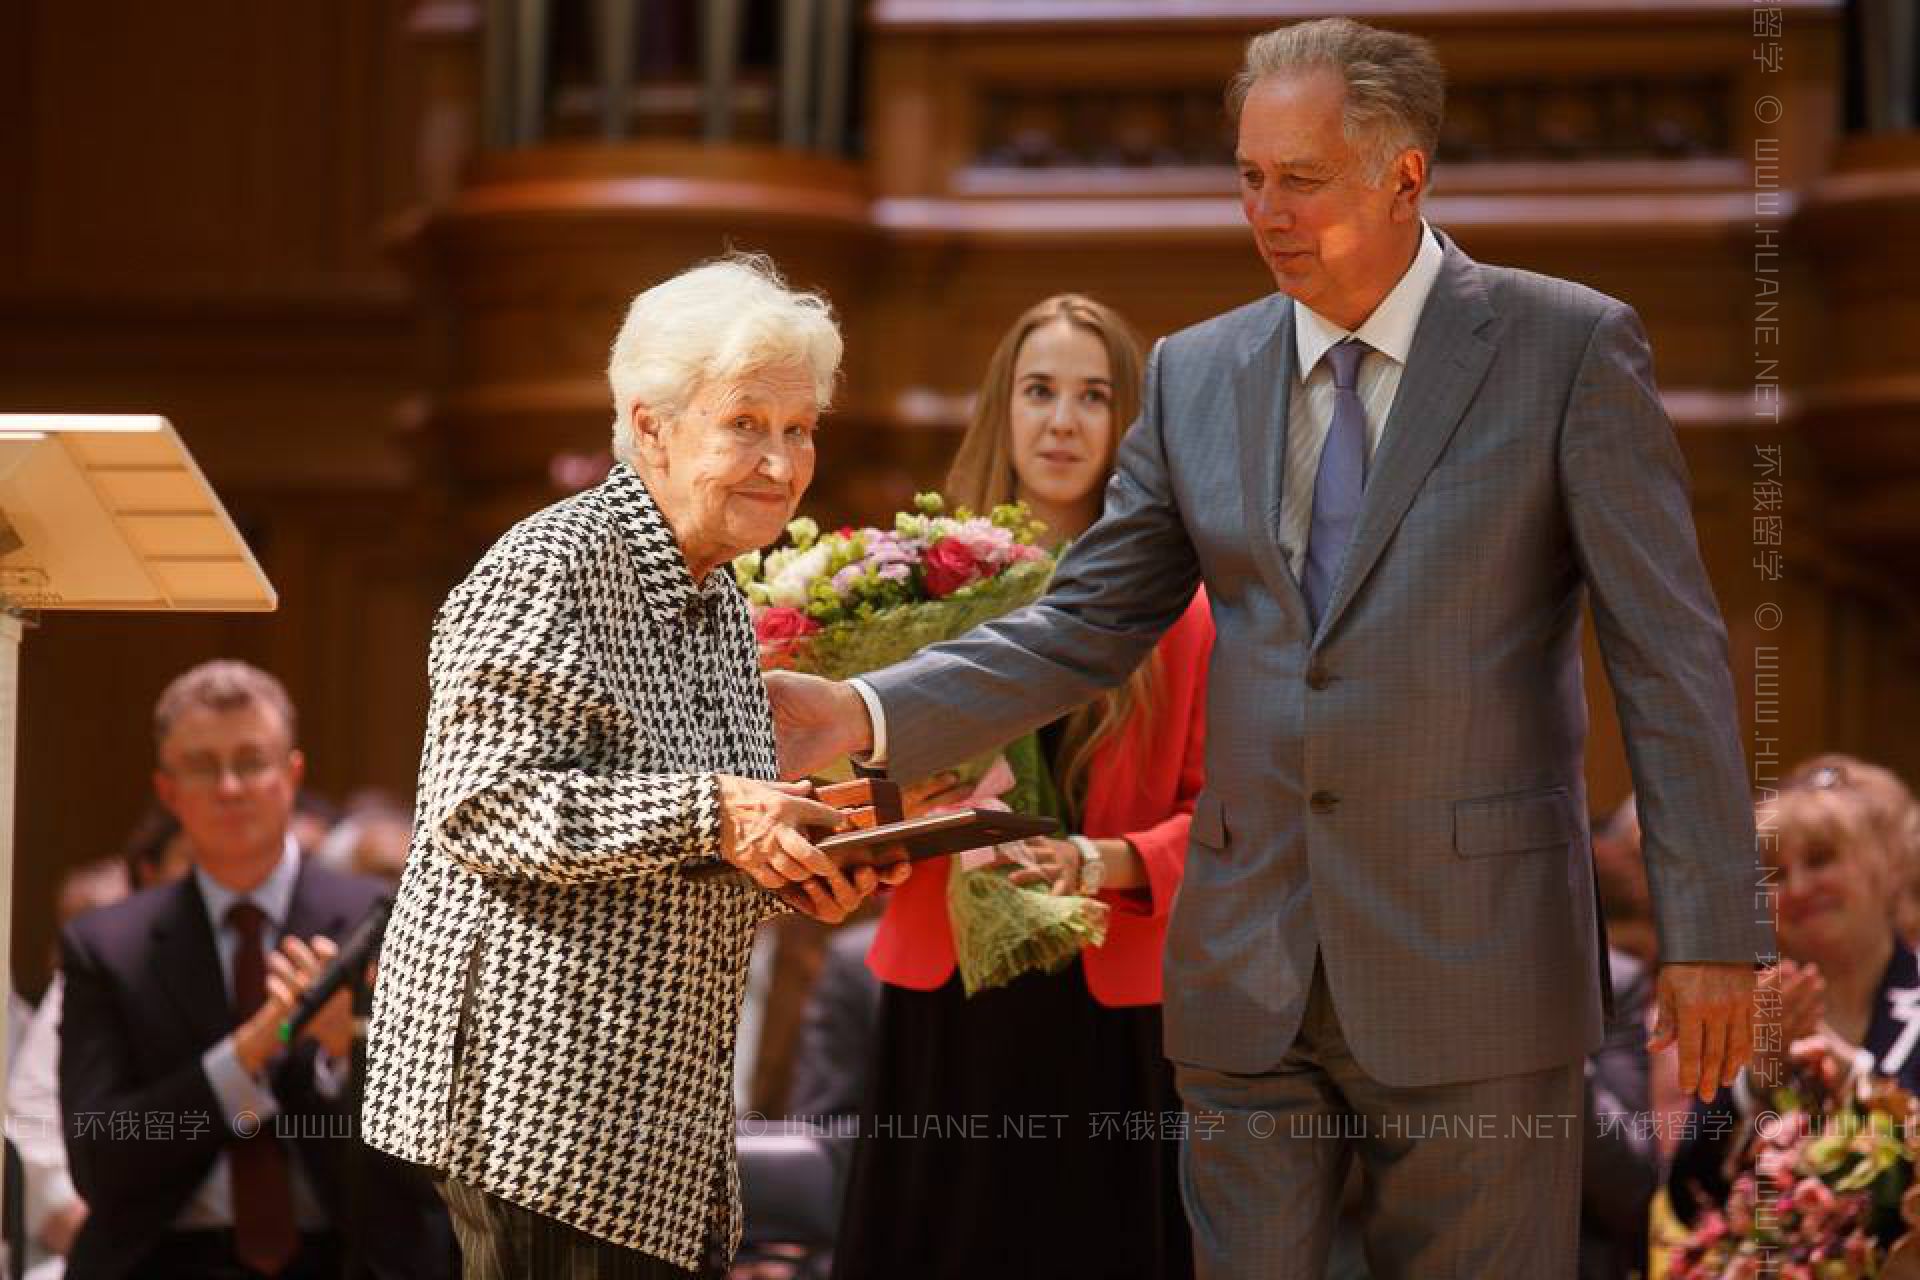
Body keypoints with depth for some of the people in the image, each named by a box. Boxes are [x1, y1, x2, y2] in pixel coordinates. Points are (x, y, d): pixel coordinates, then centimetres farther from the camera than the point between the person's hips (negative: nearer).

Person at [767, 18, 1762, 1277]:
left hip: (1473, 966, -4)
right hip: (1251, 973, 4)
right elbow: (1086, 629, 11)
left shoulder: (1568, 348, -3)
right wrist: (868, 716, -5)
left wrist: (1710, 932, -8)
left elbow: (1671, 655, -4)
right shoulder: (1199, 374, 9)